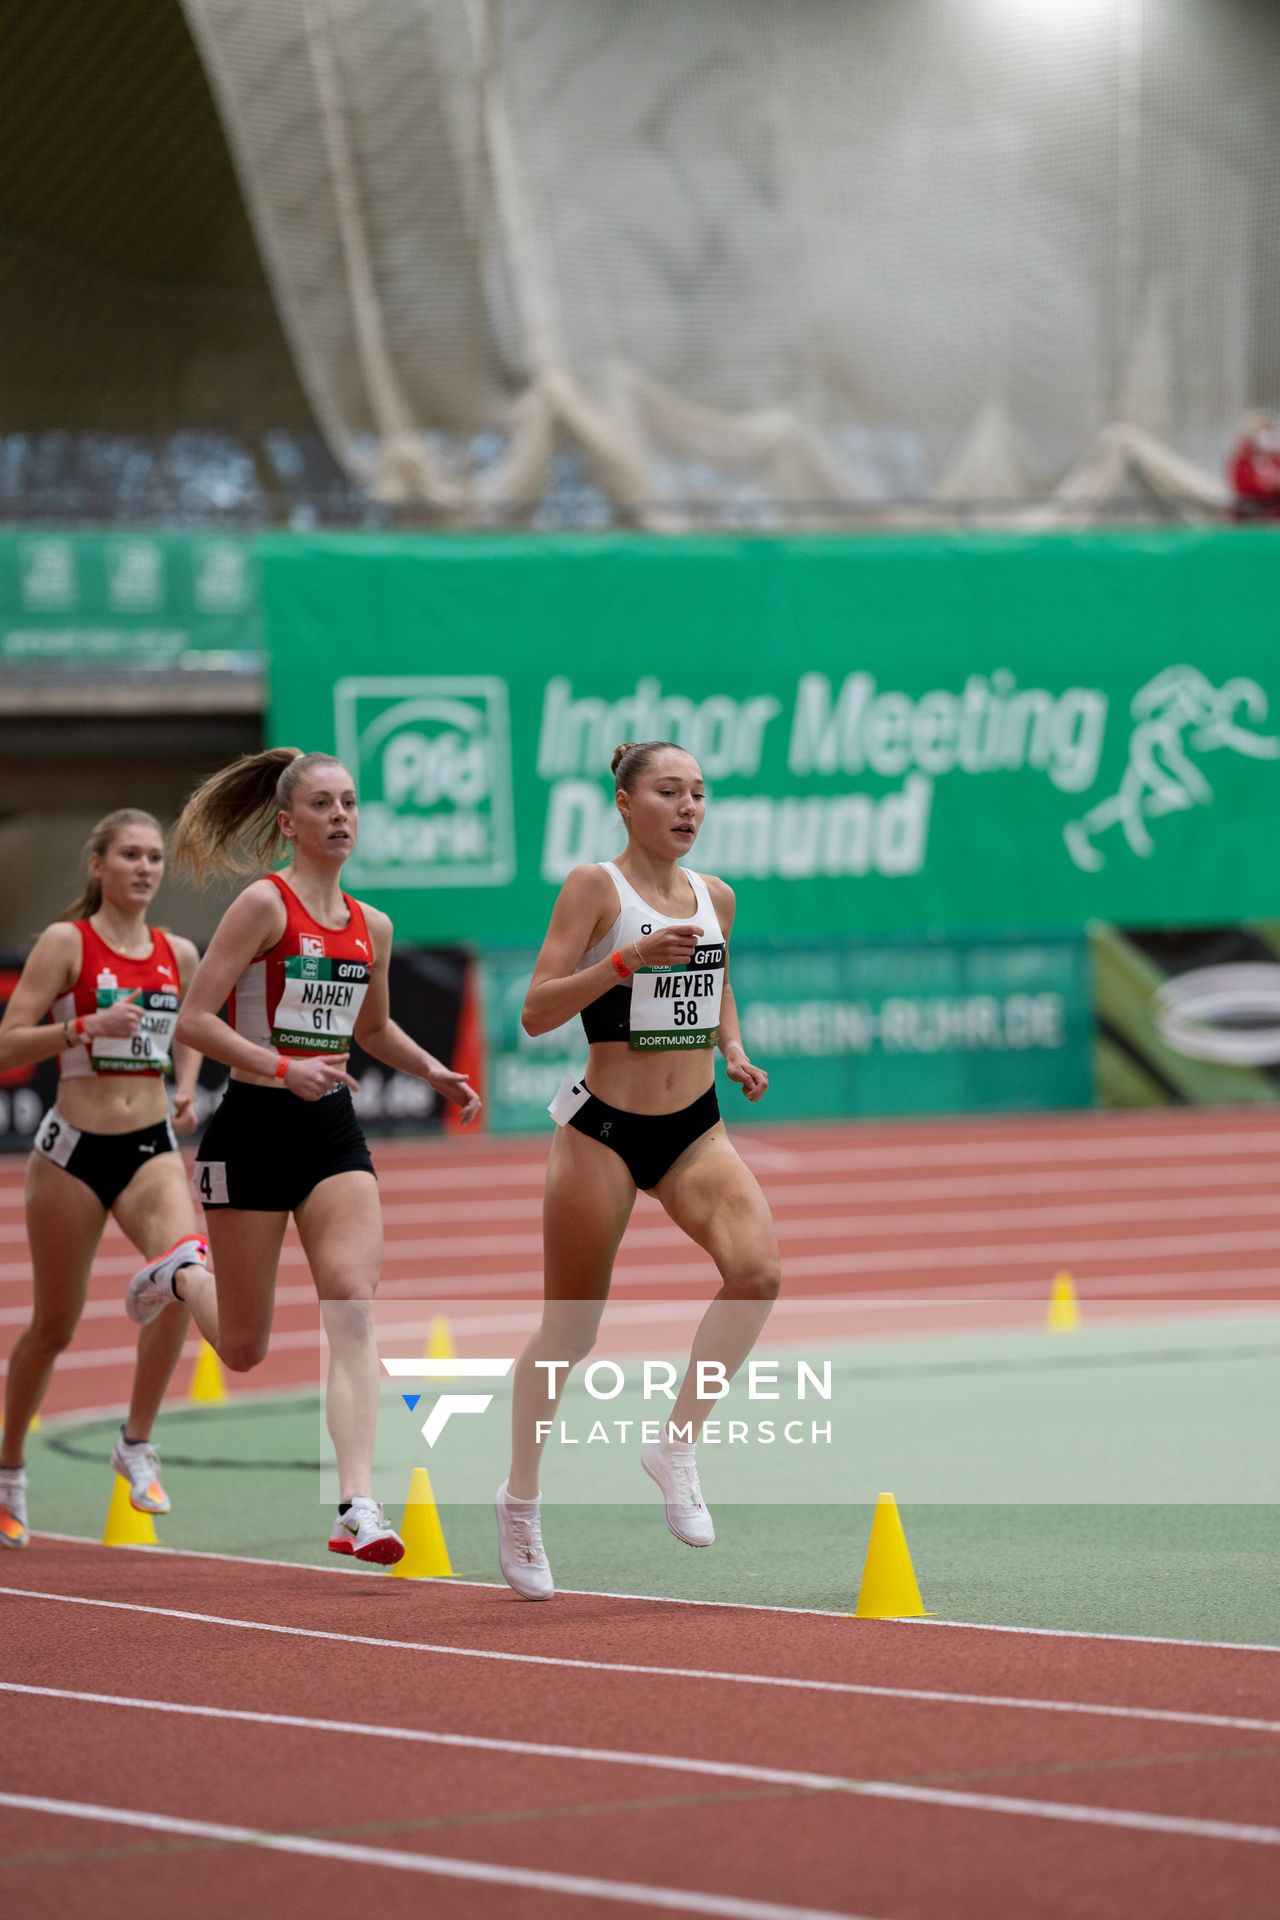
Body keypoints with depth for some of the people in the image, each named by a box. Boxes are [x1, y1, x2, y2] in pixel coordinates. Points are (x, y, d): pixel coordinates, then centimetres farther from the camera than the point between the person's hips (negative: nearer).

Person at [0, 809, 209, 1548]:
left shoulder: (178, 954, 7)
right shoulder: (66, 943, -6)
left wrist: (187, 1090, 9)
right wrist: (86, 1026, -23)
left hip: (152, 1147, 3)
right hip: (74, 1147, -3)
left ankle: (138, 1444, -9)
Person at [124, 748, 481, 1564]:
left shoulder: (371, 927, 10)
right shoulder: (264, 905, -9)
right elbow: (194, 1020, -14)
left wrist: (435, 1073, 11)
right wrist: (283, 1069, -26)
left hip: (334, 1131, 4)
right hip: (254, 1129, -4)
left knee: (353, 1306, -16)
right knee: (245, 1348, 6)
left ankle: (358, 1505, -22)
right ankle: (181, 1276, 41)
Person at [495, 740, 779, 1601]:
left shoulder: (716, 896, 7)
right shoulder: (595, 888, -9)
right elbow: (536, 1012, -15)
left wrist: (736, 1051, 9)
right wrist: (628, 959, -26)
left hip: (696, 1130, 4)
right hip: (604, 1129, -4)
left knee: (758, 1269, -23)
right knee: (570, 1332, 5)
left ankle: (679, 1443, -6)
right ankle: (521, 1500, 26)